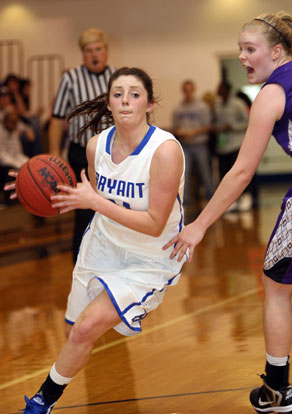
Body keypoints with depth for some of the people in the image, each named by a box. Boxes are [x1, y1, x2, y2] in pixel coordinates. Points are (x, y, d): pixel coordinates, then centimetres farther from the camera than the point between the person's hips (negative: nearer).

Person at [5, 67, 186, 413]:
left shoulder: (165, 150, -27)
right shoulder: (97, 144, -8)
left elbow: (154, 225, -26)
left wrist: (96, 202, -30)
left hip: (149, 260, -6)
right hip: (103, 245, 6)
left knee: (87, 328, -13)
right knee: (75, 333, 13)